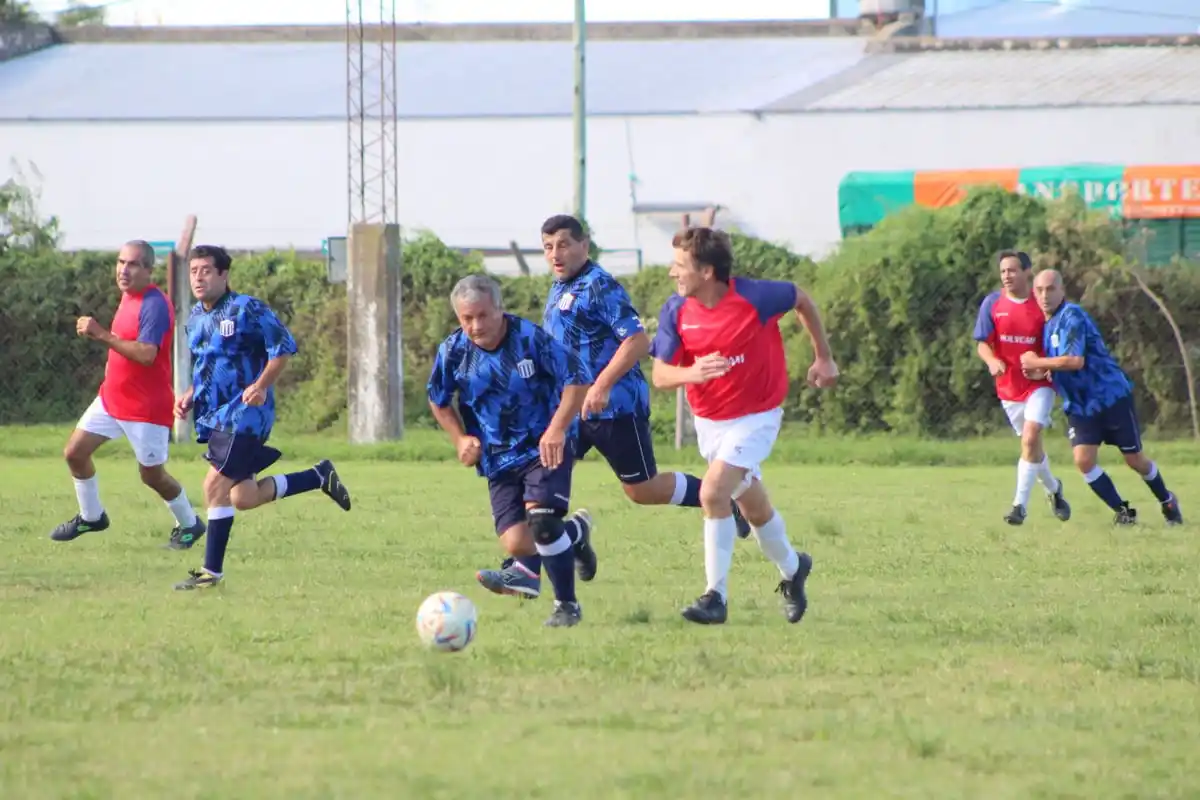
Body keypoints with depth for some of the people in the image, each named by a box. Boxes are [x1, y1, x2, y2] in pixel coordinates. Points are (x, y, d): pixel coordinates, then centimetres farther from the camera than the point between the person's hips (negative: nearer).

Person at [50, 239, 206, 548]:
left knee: (152, 475, 2)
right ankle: (91, 516, 23)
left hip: (146, 405, -9)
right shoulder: (128, 297, 7)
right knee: (75, 452, 4)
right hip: (112, 396, 9)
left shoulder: (155, 305, -22)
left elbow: (146, 353, -33)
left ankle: (189, 524, 26)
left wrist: (102, 335, -35)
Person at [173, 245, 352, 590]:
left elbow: (283, 348, -11)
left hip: (244, 412, -8)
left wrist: (261, 386, -22)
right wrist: (189, 396, 9)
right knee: (243, 498, 6)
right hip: (214, 416, 8)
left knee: (216, 487, -14)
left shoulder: (246, 309, -10)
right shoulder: (195, 319, 14)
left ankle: (211, 570, -7)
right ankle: (320, 477, 24)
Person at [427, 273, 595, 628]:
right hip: (498, 458, 4)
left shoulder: (530, 338, -18)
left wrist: (557, 429, -23)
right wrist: (460, 438, 0)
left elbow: (579, 379, -15)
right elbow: (438, 400, 14)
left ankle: (567, 605, -5)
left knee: (540, 517, -23)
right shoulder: (453, 352, -6)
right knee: (516, 542, -5)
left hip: (545, 447, -4)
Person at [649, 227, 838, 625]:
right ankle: (792, 568, 46)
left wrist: (824, 357, 7)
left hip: (755, 416, -5)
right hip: (708, 421, 5)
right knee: (755, 509, 18)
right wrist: (693, 372, -34)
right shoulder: (675, 312, -11)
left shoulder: (753, 297, -21)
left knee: (713, 492, -23)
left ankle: (716, 596, -16)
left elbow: (802, 299, -1)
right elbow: (660, 375, -11)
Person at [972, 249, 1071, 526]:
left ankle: (1020, 505, -18)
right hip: (1008, 386, 3)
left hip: (1039, 383, -3)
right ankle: (1053, 489, 40)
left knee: (1030, 437, -20)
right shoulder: (992, 304, -2)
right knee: (1030, 443, 14)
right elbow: (982, 343, -2)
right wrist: (992, 361, -23)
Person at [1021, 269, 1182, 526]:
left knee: (1135, 460, 4)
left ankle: (1167, 502, 28)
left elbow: (1075, 361, -29)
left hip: (1111, 397, -7)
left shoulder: (1072, 316, -18)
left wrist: (1037, 363, -19)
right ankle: (1123, 511, 2)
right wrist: (1045, 370, -2)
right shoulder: (1046, 323, 8)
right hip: (1079, 406, 7)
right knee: (1083, 460, -12)